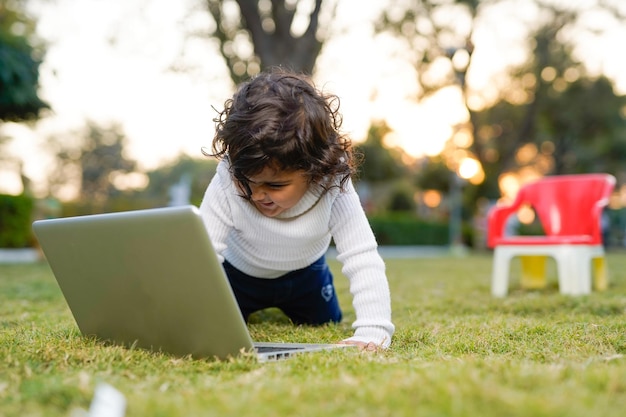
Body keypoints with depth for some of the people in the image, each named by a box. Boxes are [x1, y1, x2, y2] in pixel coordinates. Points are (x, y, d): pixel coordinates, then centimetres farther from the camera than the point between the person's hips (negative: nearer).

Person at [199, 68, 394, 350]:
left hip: (304, 274, 1)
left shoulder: (333, 191, -39)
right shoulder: (226, 185, -40)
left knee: (325, 323, 15)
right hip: (239, 271, -1)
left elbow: (364, 263, -40)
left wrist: (373, 332, -50)